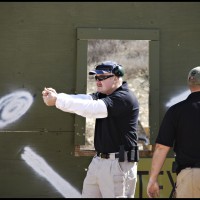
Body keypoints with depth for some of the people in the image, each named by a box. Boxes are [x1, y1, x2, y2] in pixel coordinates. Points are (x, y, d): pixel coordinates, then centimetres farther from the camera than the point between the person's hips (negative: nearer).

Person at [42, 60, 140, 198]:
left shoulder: (125, 98, -15)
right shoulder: (102, 96, 13)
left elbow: (91, 108, -24)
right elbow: (85, 99, -4)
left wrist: (58, 100, -24)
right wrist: (56, 96, -21)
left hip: (119, 164, -9)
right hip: (98, 161, 9)